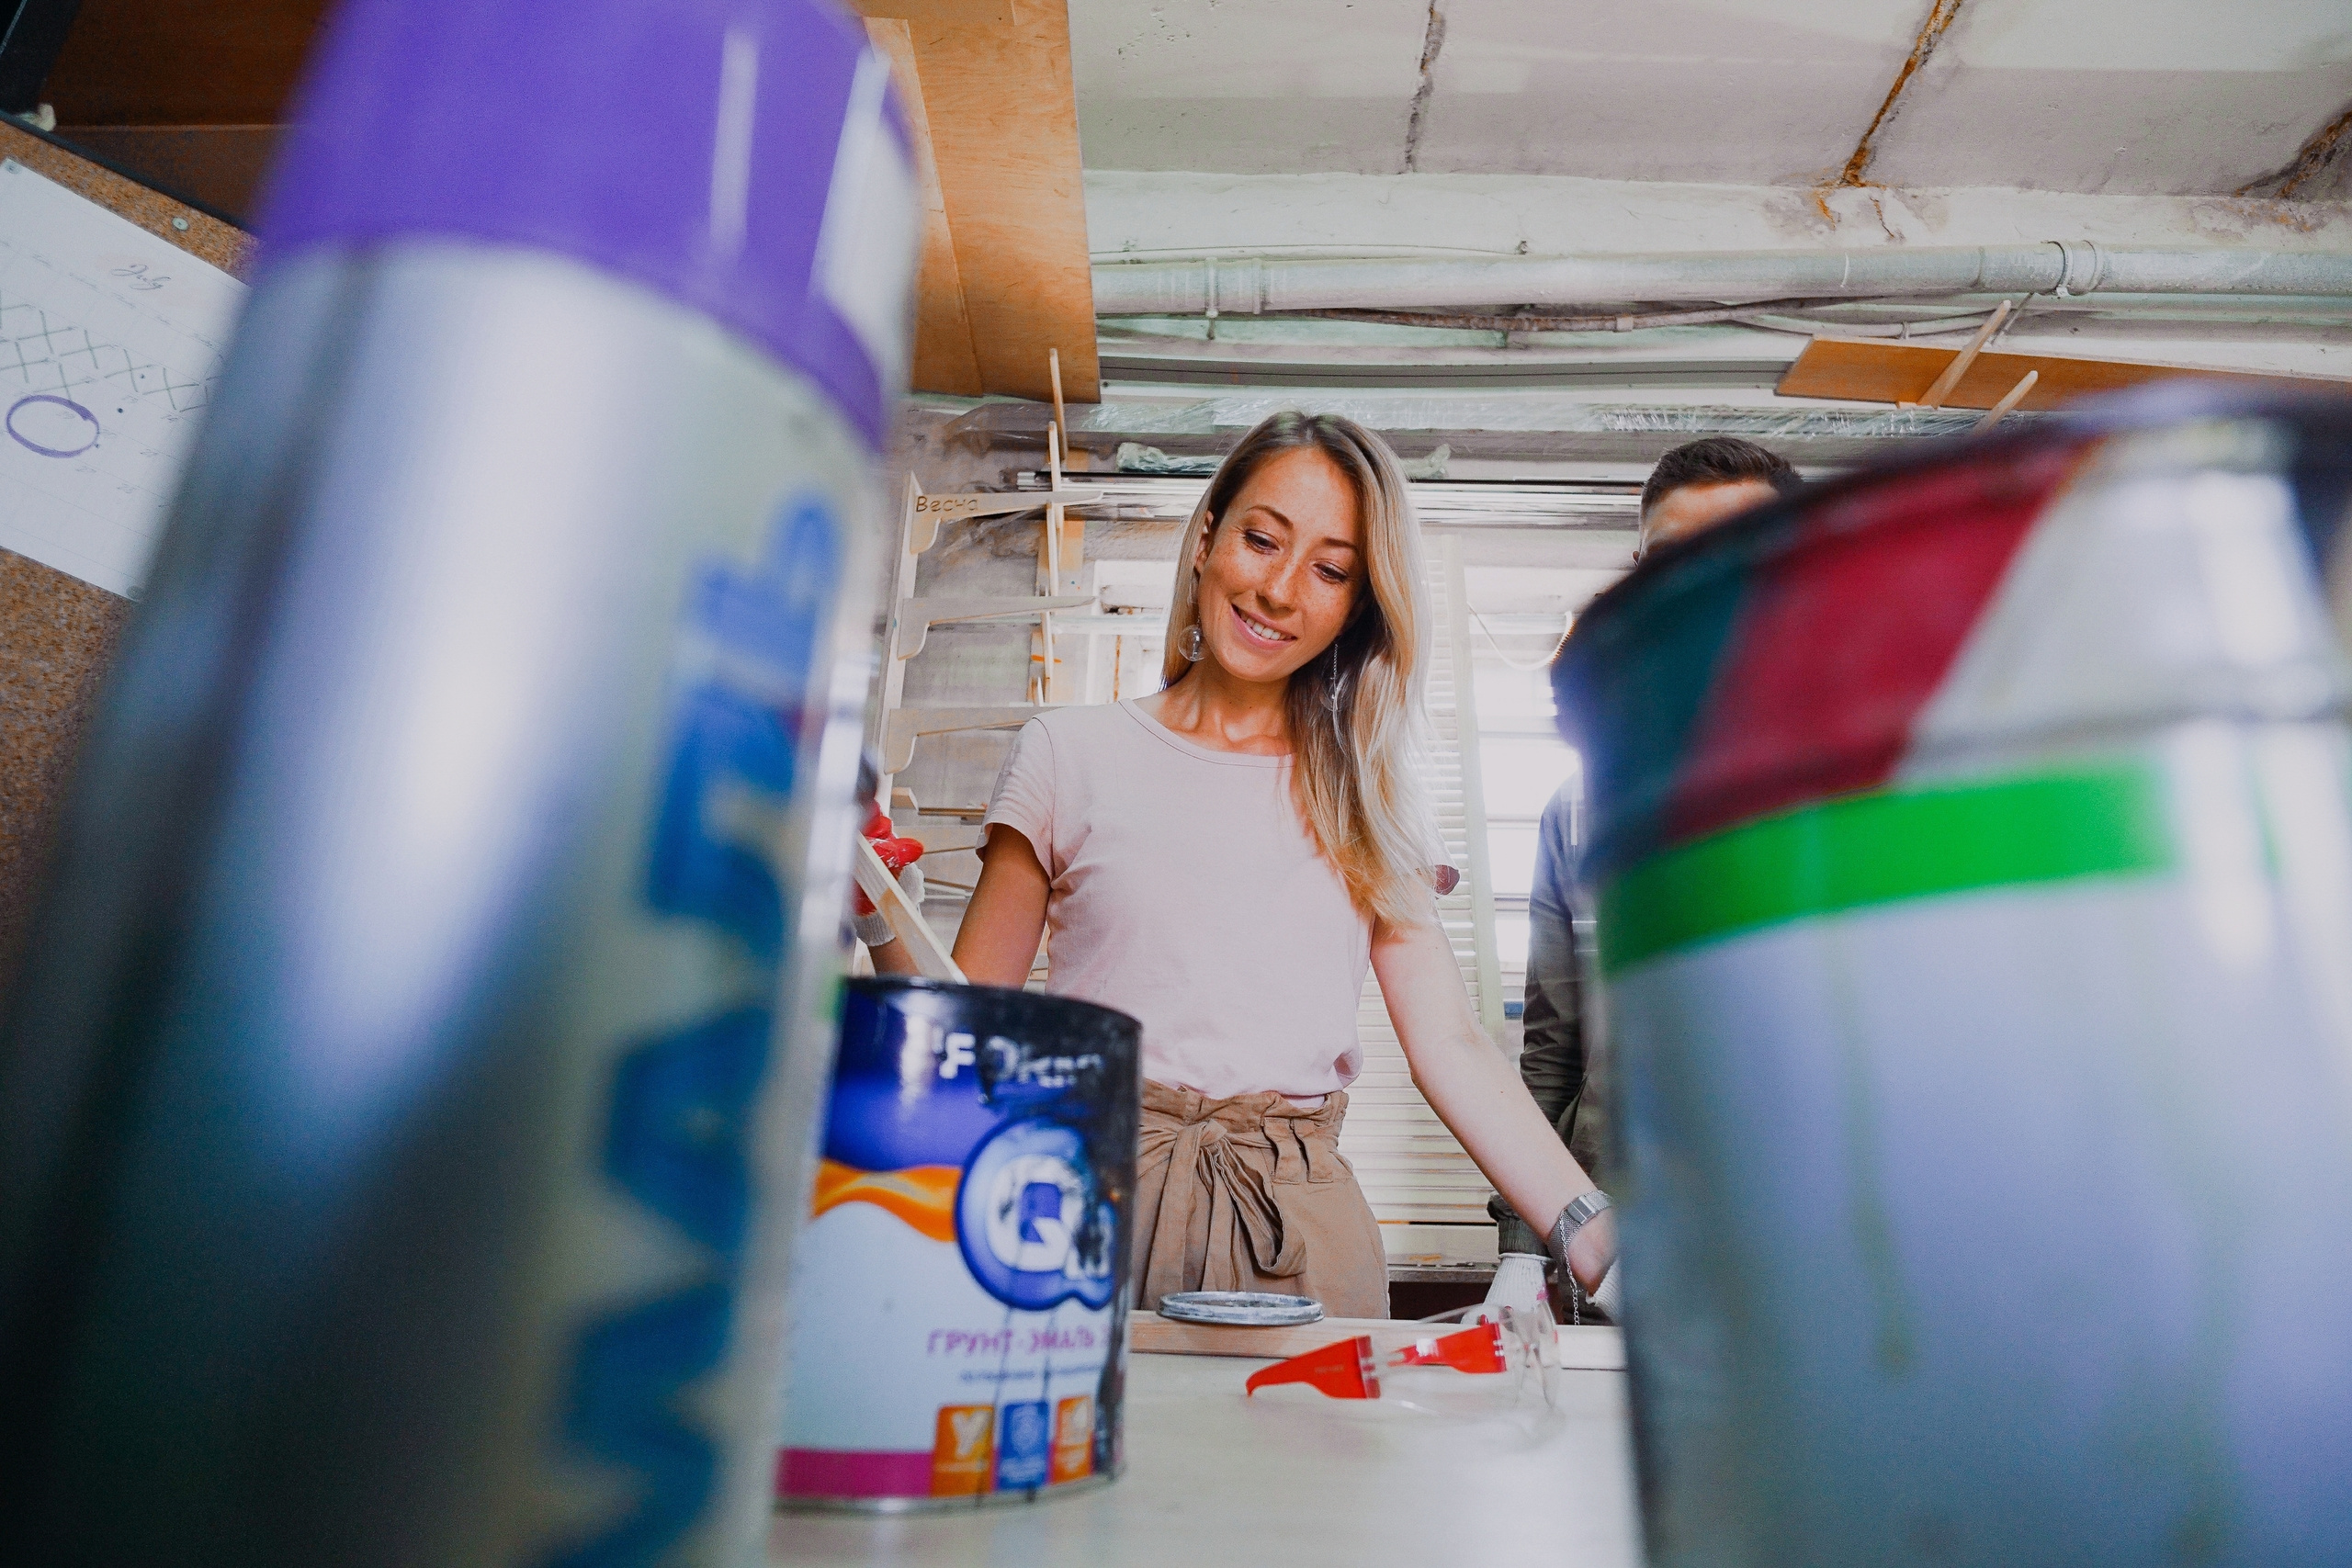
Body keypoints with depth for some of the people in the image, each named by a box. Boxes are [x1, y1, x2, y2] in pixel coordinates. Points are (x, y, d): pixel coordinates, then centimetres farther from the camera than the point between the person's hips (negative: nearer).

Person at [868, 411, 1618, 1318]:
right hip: (1100, 1202, -1)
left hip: (1303, 1236, 2)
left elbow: (1451, 1046, 2)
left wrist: (1591, 1231, -10)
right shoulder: (1071, 756, 5)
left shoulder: (1372, 801, 11)